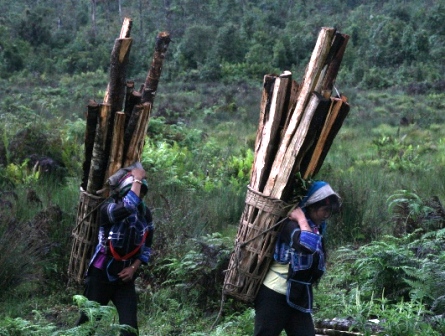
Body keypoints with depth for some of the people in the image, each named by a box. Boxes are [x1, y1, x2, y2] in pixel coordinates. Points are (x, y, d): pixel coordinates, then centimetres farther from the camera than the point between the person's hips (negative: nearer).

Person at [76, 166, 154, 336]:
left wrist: (134, 267, -5)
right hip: (101, 274, -4)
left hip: (125, 277, 4)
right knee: (89, 319, 8)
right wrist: (137, 179, -28)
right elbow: (129, 206, -39)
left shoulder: (145, 214, 1)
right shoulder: (108, 209, -16)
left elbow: (147, 247, 10)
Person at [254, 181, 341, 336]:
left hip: (297, 297, 8)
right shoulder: (292, 224, -18)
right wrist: (301, 219, -22)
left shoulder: (317, 228, 10)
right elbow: (307, 245, -38)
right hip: (274, 294, -8)